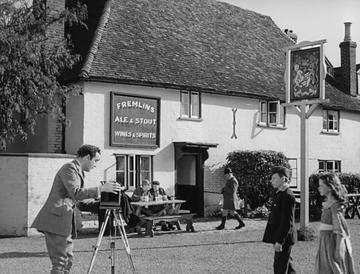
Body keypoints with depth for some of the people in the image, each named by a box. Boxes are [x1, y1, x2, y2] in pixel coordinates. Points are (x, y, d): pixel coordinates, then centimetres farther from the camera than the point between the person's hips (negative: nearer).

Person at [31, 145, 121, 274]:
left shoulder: (77, 170, 22)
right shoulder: (69, 168, -10)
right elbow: (76, 193, -23)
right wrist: (101, 188, -23)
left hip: (64, 222, 10)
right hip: (56, 220, -10)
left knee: (67, 260, 11)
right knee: (60, 262, -10)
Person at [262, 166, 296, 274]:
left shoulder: (287, 196, -19)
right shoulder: (280, 194, 12)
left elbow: (287, 222, -22)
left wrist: (279, 241, -22)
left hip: (284, 238, -10)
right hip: (280, 237, 10)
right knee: (287, 265, 19)